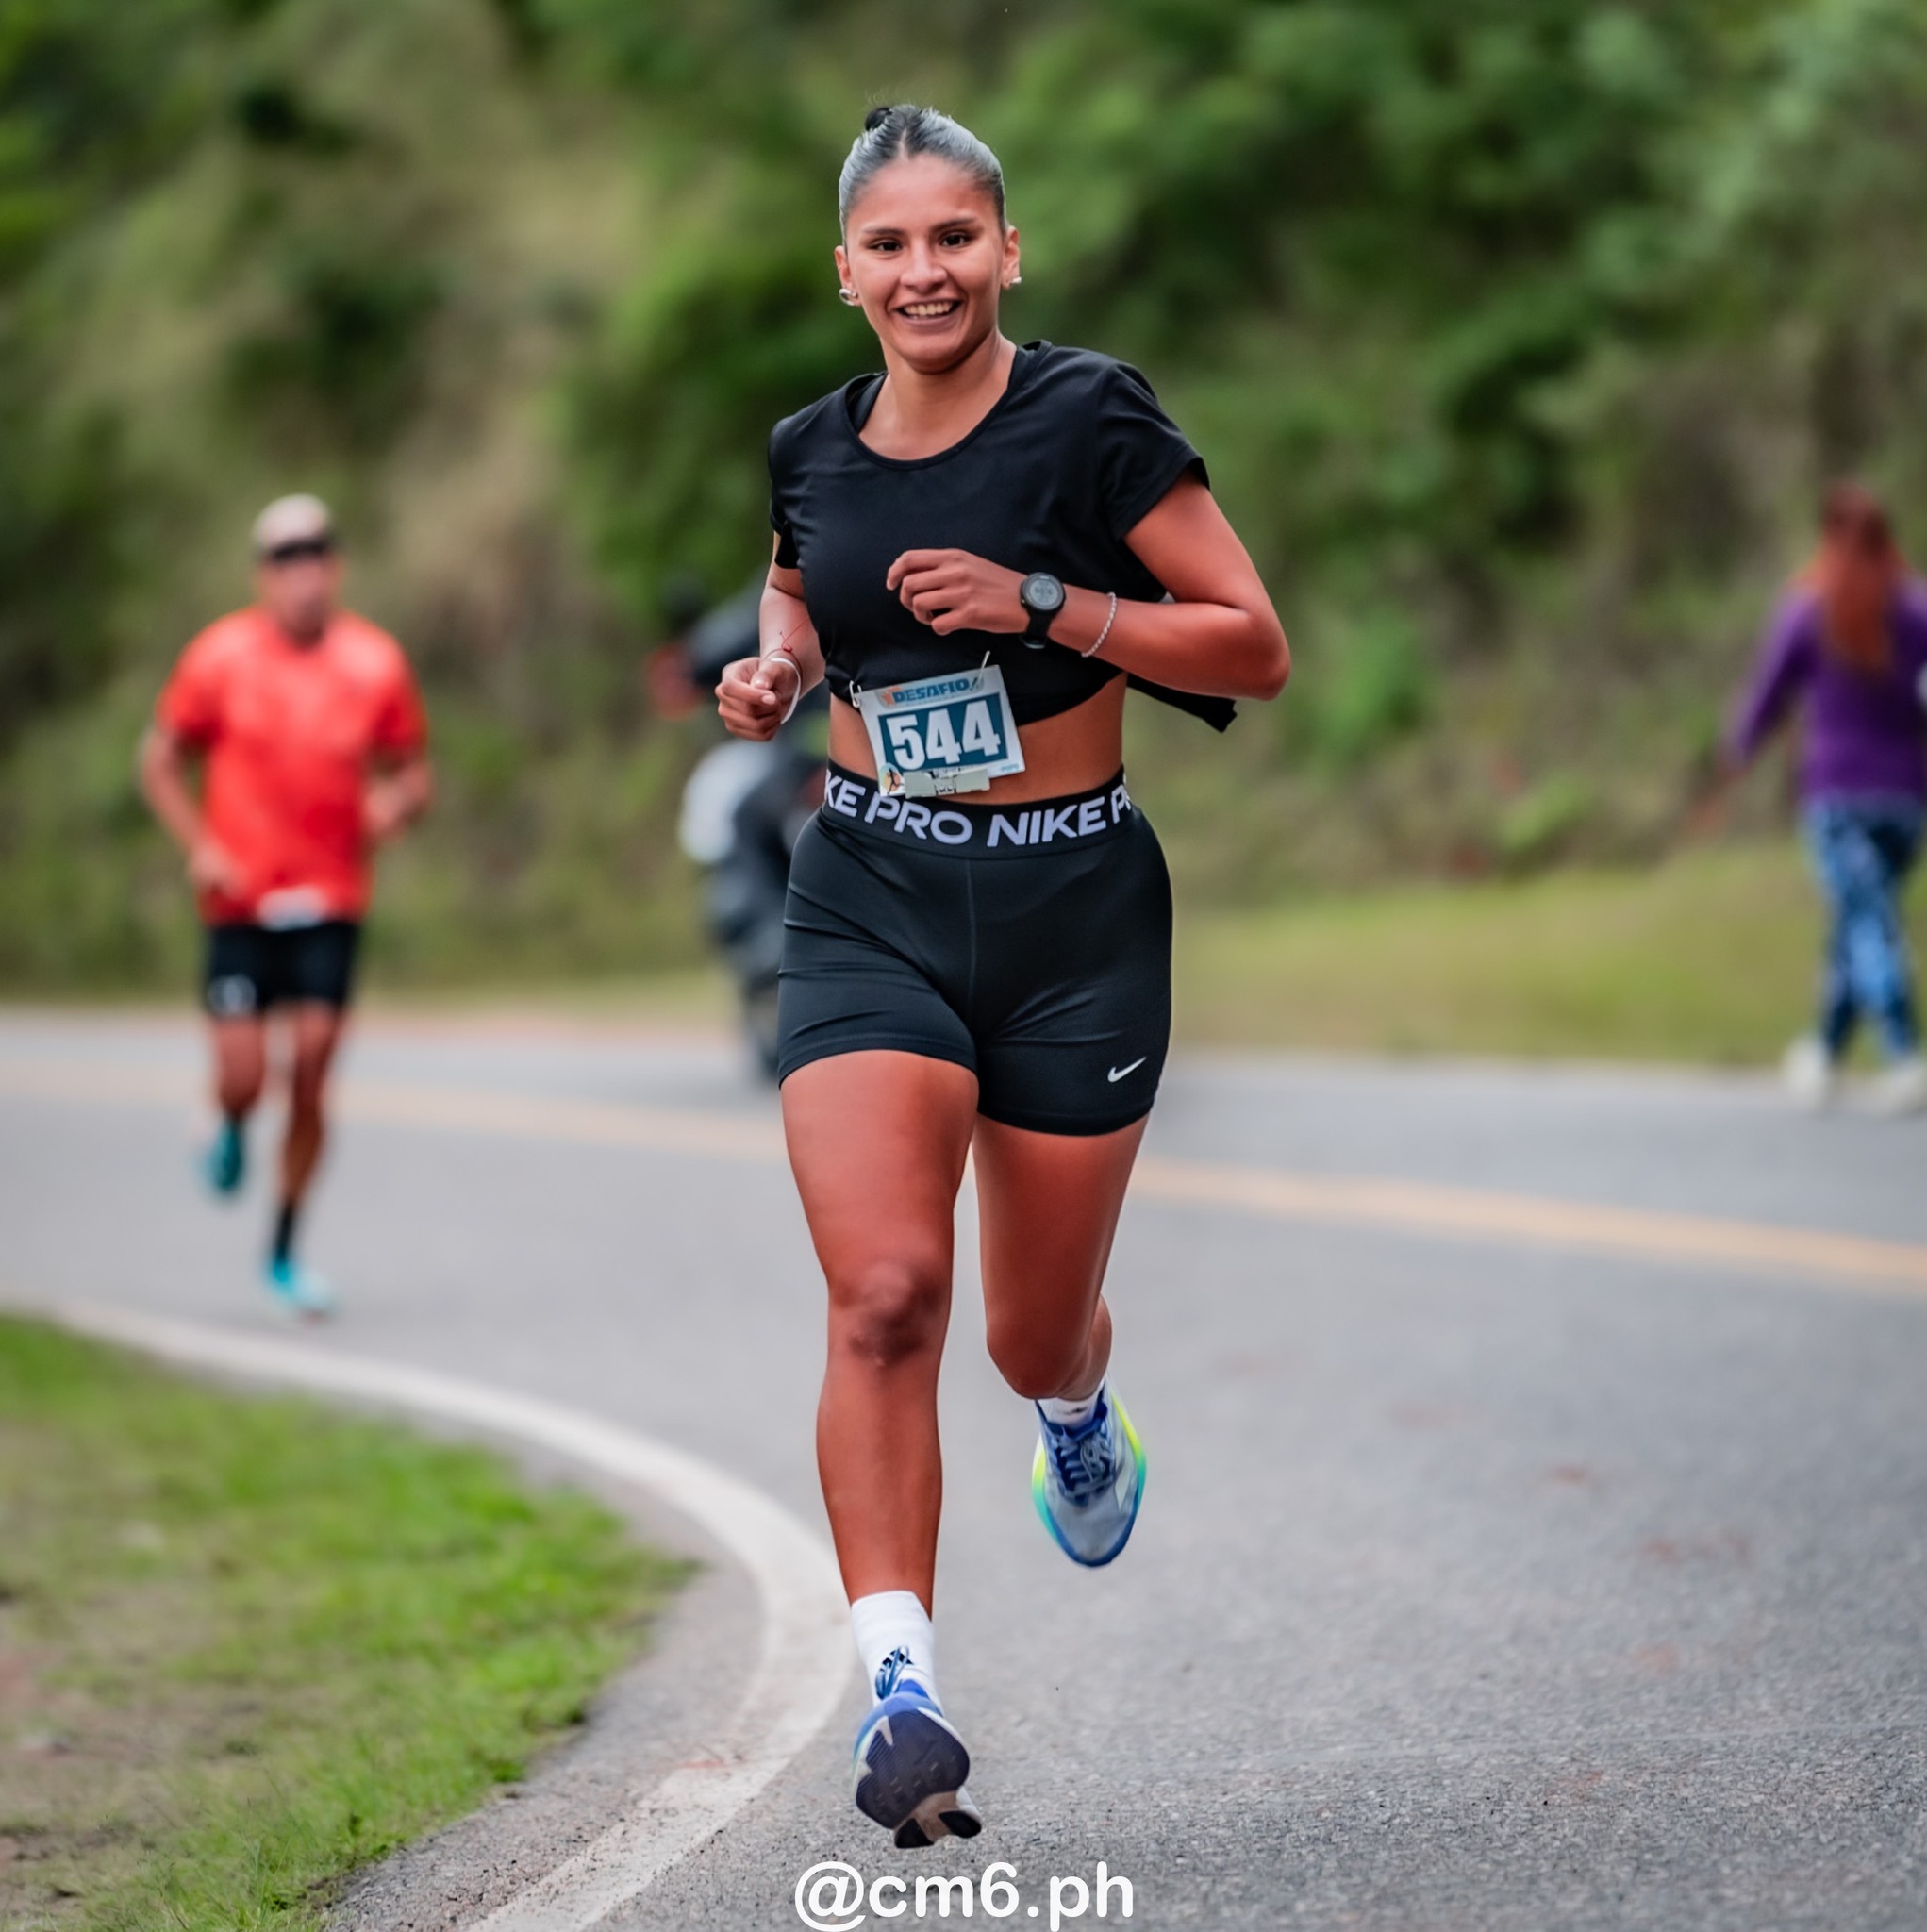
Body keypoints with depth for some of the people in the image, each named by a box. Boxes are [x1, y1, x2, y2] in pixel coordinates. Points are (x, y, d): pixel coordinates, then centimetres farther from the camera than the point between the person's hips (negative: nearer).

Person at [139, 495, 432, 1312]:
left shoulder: (374, 661, 2)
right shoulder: (220, 657, -2)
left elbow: (412, 772, 12)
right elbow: (160, 761, 8)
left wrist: (394, 803, -12)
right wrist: (199, 847, -6)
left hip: (330, 904, 1)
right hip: (241, 901, -1)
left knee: (311, 1075, -4)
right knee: (242, 1078, -8)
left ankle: (285, 1252, 12)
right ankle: (232, 1135, 31)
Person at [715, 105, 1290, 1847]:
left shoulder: (1090, 419, -8)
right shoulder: (810, 452, 4)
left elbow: (1258, 650, -9)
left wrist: (1040, 603, -19)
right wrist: (775, 671, 5)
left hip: (1074, 909, -2)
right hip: (872, 903, 2)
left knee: (1035, 1332, 10)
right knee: (883, 1295, -19)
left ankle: (1081, 1414, 49)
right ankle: (900, 1685, -21)